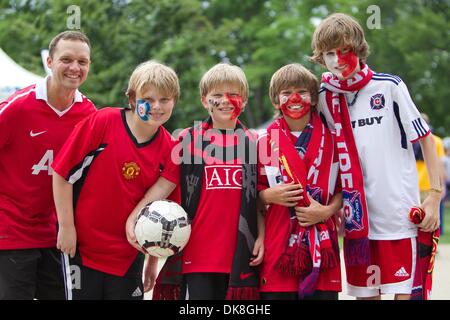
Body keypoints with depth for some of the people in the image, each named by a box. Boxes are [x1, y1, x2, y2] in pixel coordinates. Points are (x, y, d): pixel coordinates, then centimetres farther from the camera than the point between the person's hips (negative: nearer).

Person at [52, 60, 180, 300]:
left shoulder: (169, 148, -2)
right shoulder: (102, 122, -13)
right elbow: (62, 173, -9)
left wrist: (153, 261, 6)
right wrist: (66, 226, -10)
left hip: (129, 256, 3)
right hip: (80, 247, -3)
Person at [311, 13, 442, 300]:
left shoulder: (389, 87, -3)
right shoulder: (325, 99, 5)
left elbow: (425, 138, 1)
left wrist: (435, 194, -5)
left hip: (400, 213, -3)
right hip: (357, 216, 3)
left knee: (403, 291, -2)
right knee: (365, 293, 8)